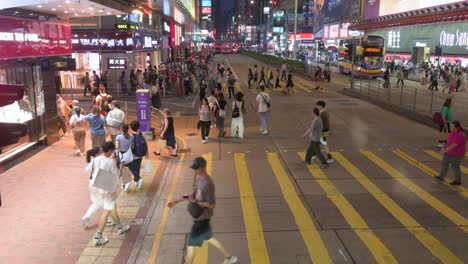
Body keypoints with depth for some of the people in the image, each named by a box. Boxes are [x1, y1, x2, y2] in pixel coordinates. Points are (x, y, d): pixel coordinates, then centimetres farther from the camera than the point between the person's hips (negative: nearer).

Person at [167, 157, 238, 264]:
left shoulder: (207, 184, -27)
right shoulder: (199, 178, 2)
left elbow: (212, 205, -24)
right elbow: (194, 193, 14)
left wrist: (195, 201, -28)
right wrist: (177, 200, 9)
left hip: (202, 218, -9)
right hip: (199, 216, 9)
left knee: (190, 245, 2)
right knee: (209, 239, 24)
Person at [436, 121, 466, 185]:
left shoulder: (459, 135, -29)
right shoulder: (453, 132, 1)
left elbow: (453, 145, -29)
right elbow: (449, 142, 11)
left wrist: (445, 150, -23)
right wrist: (443, 148, 1)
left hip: (457, 154, -9)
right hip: (450, 153, 9)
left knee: (455, 167, 5)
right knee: (444, 163, 18)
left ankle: (458, 181, 23)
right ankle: (441, 176, 33)